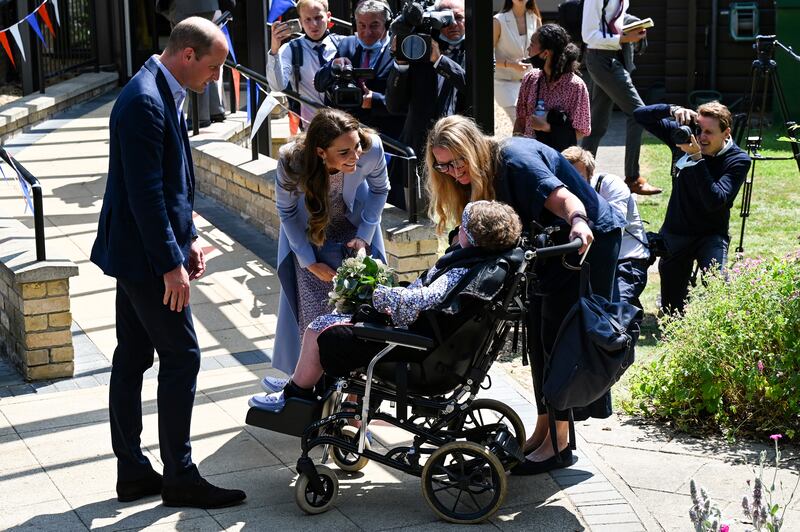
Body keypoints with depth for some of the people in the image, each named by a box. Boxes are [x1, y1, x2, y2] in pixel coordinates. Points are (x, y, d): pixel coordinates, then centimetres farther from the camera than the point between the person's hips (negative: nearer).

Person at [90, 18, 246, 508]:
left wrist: (188, 238, 16)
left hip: (137, 253, 10)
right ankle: (179, 477, 7)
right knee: (182, 357, -3)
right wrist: (171, 264, -21)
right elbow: (146, 192, -24)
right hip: (145, 254, -10)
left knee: (132, 357, 13)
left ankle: (133, 471, 22)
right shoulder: (146, 102, -21)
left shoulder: (164, 94, 11)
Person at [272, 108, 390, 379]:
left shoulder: (372, 148, -34)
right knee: (312, 307, -4)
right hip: (307, 232, -1)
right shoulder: (292, 162, -37)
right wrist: (310, 262, -15)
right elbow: (286, 212, -16)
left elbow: (380, 190, -9)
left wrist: (365, 236, -13)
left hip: (355, 224, 1)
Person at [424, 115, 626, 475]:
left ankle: (558, 444, -3)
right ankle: (543, 431, 18)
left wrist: (579, 223, -55)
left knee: (560, 337, -9)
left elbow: (561, 197, -36)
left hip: (587, 239, -10)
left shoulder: (515, 158, -25)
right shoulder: (481, 172, 3)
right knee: (540, 337, 9)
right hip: (551, 247, 10)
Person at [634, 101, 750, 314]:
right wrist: (673, 110, -25)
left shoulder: (738, 161, -16)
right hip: (675, 232, 3)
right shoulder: (684, 136, -7)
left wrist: (697, 158, -35)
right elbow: (641, 115, -6)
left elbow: (714, 201, -30)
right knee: (672, 310, 6)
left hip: (711, 234, -3)